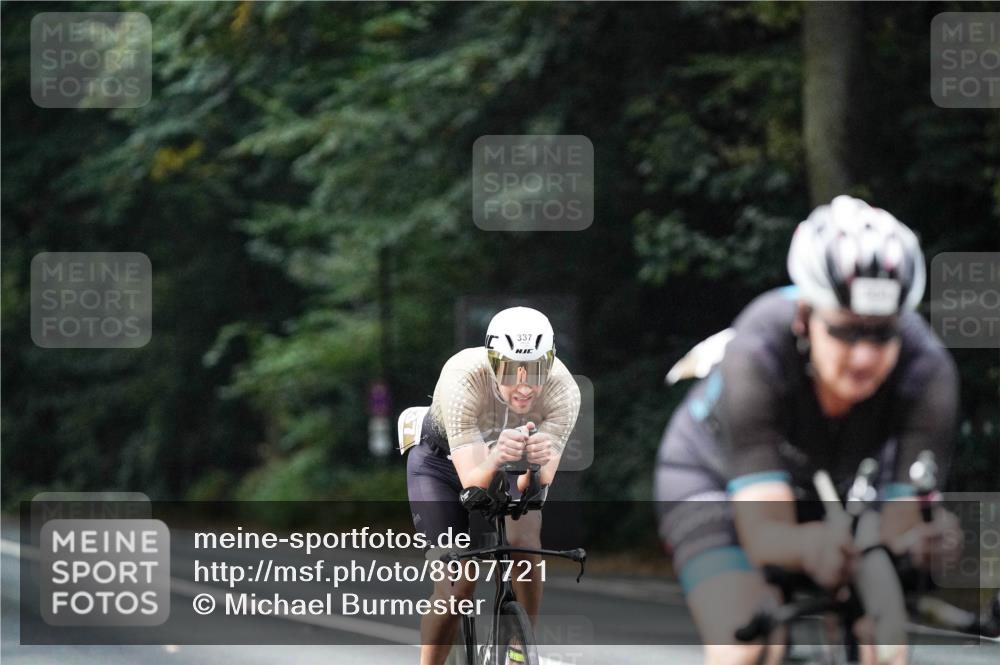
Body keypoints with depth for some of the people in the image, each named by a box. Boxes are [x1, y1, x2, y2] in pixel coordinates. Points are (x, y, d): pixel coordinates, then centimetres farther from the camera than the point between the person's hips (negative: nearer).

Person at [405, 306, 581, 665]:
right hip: (445, 461, -1)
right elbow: (472, 482, -42)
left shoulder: (563, 389, -33)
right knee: (457, 584, -11)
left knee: (522, 537, -28)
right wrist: (496, 457, -64)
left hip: (514, 464, 1)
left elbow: (537, 485, -36)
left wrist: (540, 462, -59)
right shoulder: (462, 378, -39)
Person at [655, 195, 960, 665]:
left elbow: (898, 528, -36)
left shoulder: (927, 372, -33)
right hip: (716, 478, -2)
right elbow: (764, 534, -43)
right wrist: (811, 545, -67)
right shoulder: (757, 357, -38)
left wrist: (919, 540, -61)